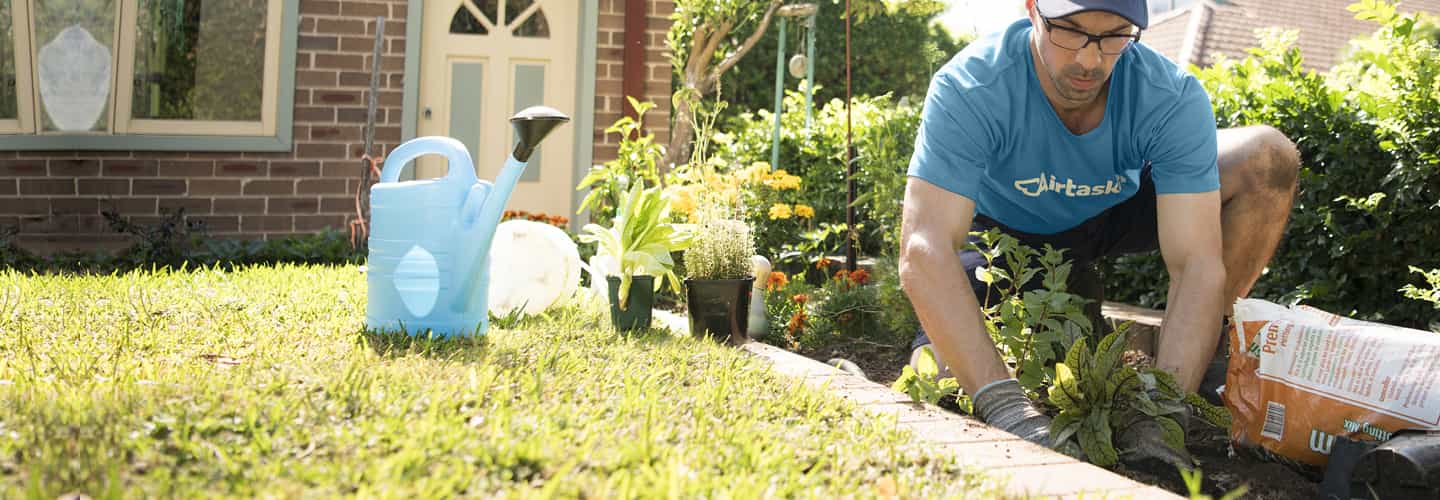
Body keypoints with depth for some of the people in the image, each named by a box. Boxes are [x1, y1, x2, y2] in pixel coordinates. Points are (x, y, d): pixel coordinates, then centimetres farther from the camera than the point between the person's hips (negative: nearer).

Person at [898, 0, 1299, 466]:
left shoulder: (1173, 99, -31)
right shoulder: (970, 88, -36)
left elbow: (1196, 265, -35)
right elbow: (924, 253, -45)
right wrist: (1007, 407, -56)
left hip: (1114, 214, 1)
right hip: (1005, 230, 0)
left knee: (1267, 158, -22)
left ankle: (1208, 357, -4)